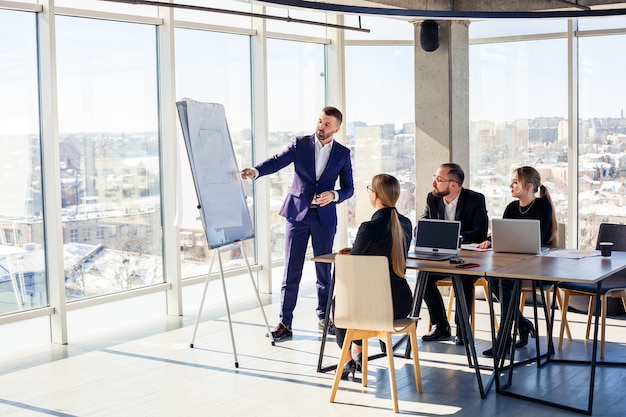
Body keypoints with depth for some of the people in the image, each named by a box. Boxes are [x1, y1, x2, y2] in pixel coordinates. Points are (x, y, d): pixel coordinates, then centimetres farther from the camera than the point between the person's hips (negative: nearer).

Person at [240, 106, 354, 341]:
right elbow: (277, 162, -13)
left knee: (324, 269, 9)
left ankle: (323, 317, 25)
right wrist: (255, 171, -32)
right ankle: (285, 323, 1)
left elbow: (348, 188, 8)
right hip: (297, 213, -1)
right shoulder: (300, 144, 1)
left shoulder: (342, 153, 3)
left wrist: (334, 195, -13)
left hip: (324, 216, 1)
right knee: (291, 271, -2)